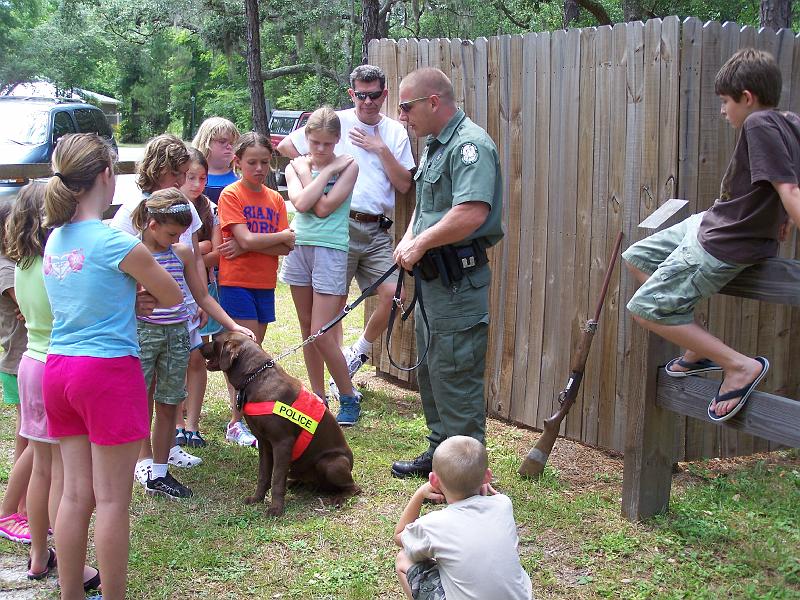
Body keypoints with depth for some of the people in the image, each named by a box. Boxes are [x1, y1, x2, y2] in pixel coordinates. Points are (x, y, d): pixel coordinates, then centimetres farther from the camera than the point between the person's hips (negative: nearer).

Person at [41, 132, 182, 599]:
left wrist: (129, 281, 6)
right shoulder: (117, 242, -14)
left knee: (75, 494, 14)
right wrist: (145, 270, 16)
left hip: (59, 368, 7)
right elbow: (172, 297, -1)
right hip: (109, 371, -7)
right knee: (112, 500, 2)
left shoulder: (54, 240, 7)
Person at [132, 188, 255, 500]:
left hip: (178, 334, 5)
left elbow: (202, 296, 13)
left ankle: (159, 474, 20)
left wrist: (232, 326, 8)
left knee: (168, 407, 10)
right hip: (142, 331, -5)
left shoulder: (182, 253, 6)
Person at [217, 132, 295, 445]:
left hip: (265, 283, 6)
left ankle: (246, 417, 15)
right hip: (236, 282, -5)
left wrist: (247, 245, -15)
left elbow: (285, 248, -1)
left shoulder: (275, 199, 9)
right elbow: (246, 239, -17)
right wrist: (285, 235, -6)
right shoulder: (231, 195, -6)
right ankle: (237, 423, -3)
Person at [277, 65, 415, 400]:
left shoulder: (395, 133, 10)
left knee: (393, 295, -9)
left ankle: (357, 354, 15)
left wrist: (381, 150, -4)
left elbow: (404, 185, 4)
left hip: (377, 230, 3)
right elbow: (285, 146, 7)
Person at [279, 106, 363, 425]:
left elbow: (324, 208, -14)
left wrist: (307, 171, -7)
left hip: (330, 251, -5)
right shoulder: (295, 166, 8)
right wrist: (325, 171, -7)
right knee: (307, 329, 10)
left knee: (321, 335, -8)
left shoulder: (347, 166, -4)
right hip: (298, 247, 5)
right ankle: (318, 397, 21)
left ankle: (350, 398, 9)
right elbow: (301, 203, -10)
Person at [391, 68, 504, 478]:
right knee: (430, 371, 20)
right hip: (433, 276, 11)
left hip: (458, 282, -11)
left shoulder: (469, 144, -17)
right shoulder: (434, 145, 16)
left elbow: (472, 213, -30)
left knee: (455, 378, -5)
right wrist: (410, 237, 5)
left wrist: (420, 243, -19)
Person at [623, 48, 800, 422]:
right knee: (636, 259, 20)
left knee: (645, 309, -5)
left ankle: (740, 366, -5)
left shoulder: (759, 124, -23)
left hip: (722, 248, -10)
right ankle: (700, 351, 18)